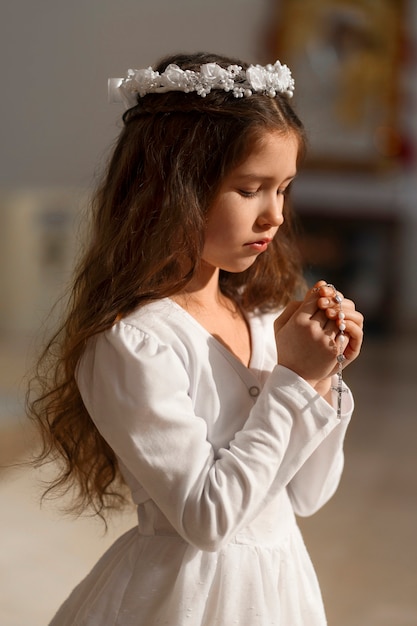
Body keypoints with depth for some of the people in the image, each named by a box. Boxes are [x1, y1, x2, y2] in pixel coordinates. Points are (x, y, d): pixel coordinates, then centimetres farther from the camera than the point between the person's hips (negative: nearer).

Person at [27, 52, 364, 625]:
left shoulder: (260, 318, -1)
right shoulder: (133, 342, -21)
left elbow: (305, 497, 5)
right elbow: (205, 518, -21)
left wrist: (323, 378, -9)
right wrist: (290, 381, -19)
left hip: (281, 576, 6)